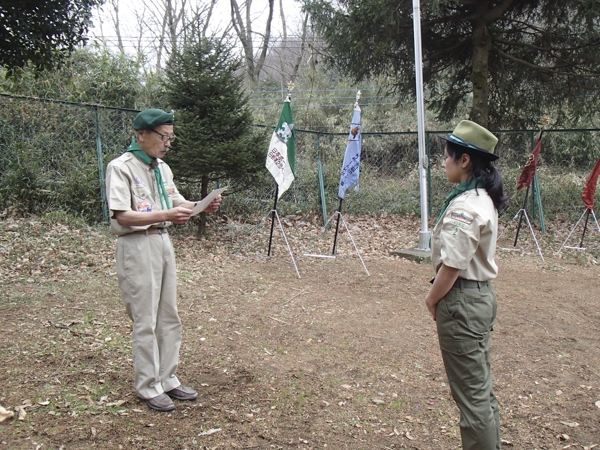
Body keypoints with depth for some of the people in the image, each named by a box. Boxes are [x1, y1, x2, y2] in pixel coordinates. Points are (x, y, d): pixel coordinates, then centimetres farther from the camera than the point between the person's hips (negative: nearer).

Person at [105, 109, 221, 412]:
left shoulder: (162, 168, 12)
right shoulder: (122, 167, -13)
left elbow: (178, 203, 17)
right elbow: (121, 216, -21)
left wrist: (204, 206, -3)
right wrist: (167, 215, -29)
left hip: (163, 242, 8)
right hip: (137, 247, -8)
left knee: (169, 317, 13)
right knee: (145, 321, -1)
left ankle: (167, 380, 25)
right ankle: (149, 387, 13)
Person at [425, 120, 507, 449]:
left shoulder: (465, 206, -22)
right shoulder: (484, 199, 9)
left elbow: (452, 265, -24)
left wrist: (432, 299, -8)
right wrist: (439, 296, 11)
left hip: (462, 300, -10)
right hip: (481, 295, 10)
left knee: (471, 392, 2)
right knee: (480, 388, 21)